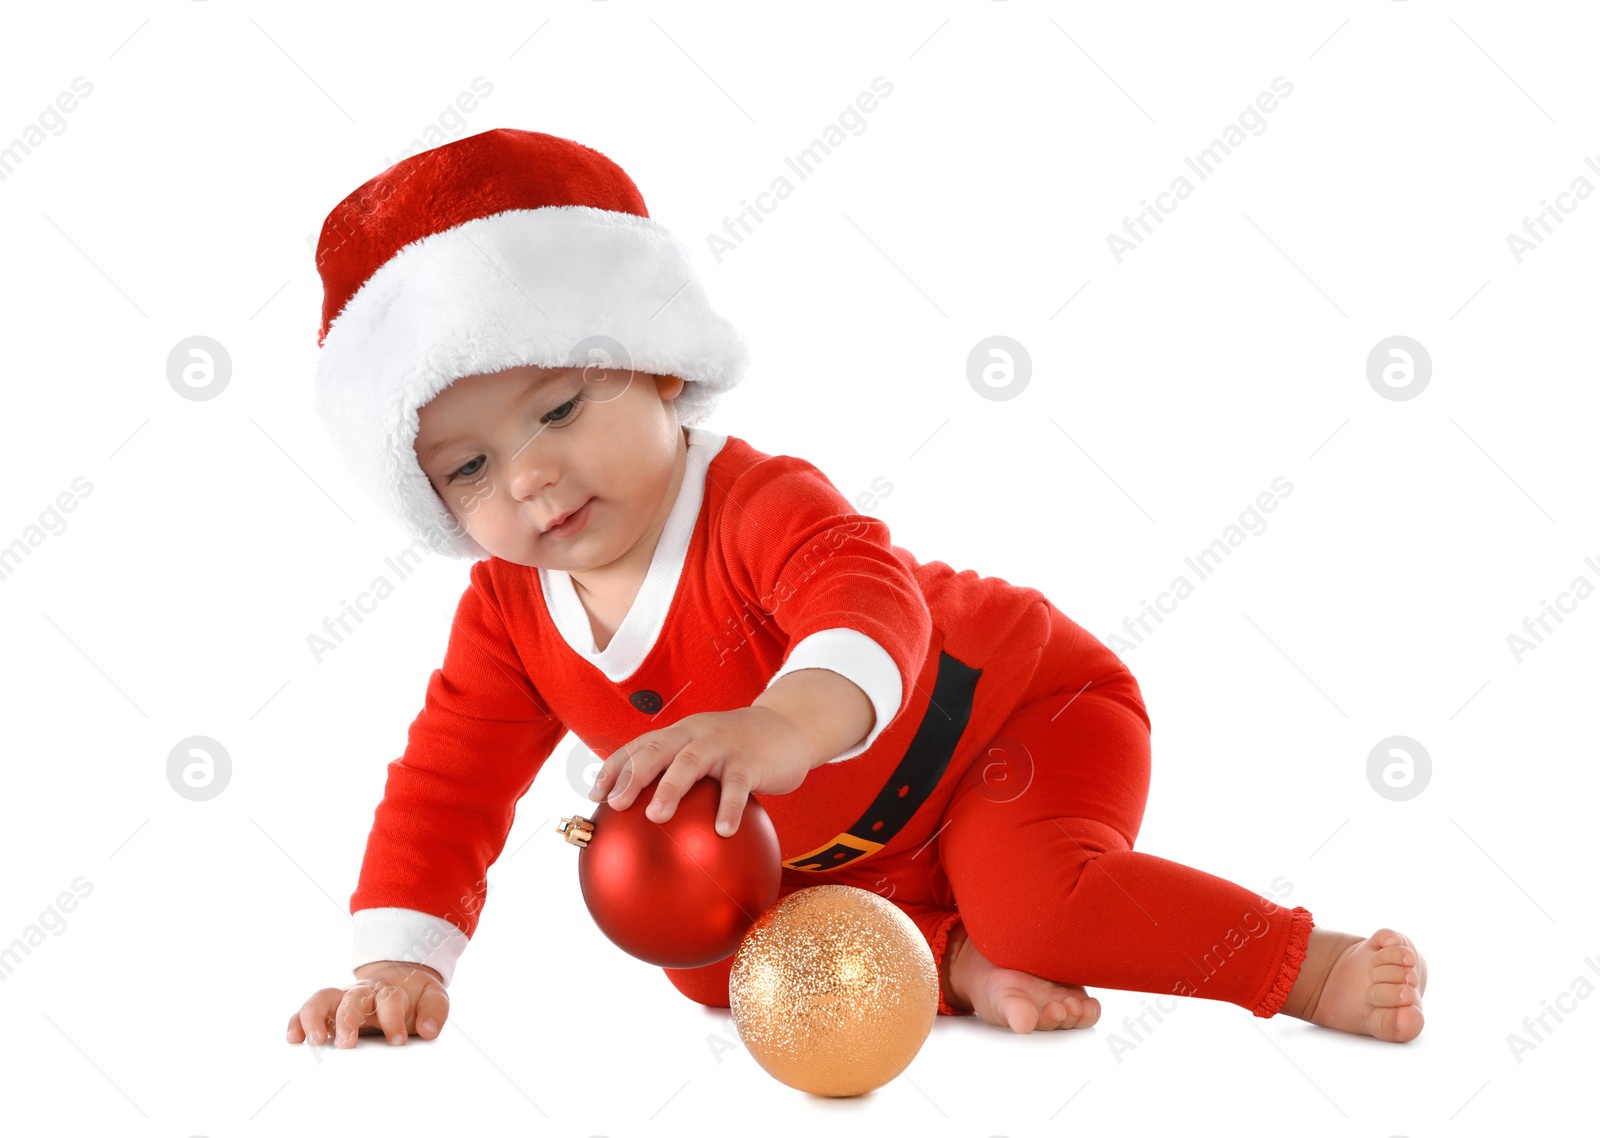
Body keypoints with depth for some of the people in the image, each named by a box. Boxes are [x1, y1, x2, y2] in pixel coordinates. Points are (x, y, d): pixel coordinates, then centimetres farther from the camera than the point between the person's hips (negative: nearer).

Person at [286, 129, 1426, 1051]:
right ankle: (959, 964, -8)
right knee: (704, 949, -7)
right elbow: (447, 786, -7)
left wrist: (791, 723, -76)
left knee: (1032, 894, -33)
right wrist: (399, 964, -21)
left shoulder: (758, 502, -33)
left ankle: (1310, 966, -15)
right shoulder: (506, 614, -11)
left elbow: (871, 601, -53)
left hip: (1023, 720, -7)